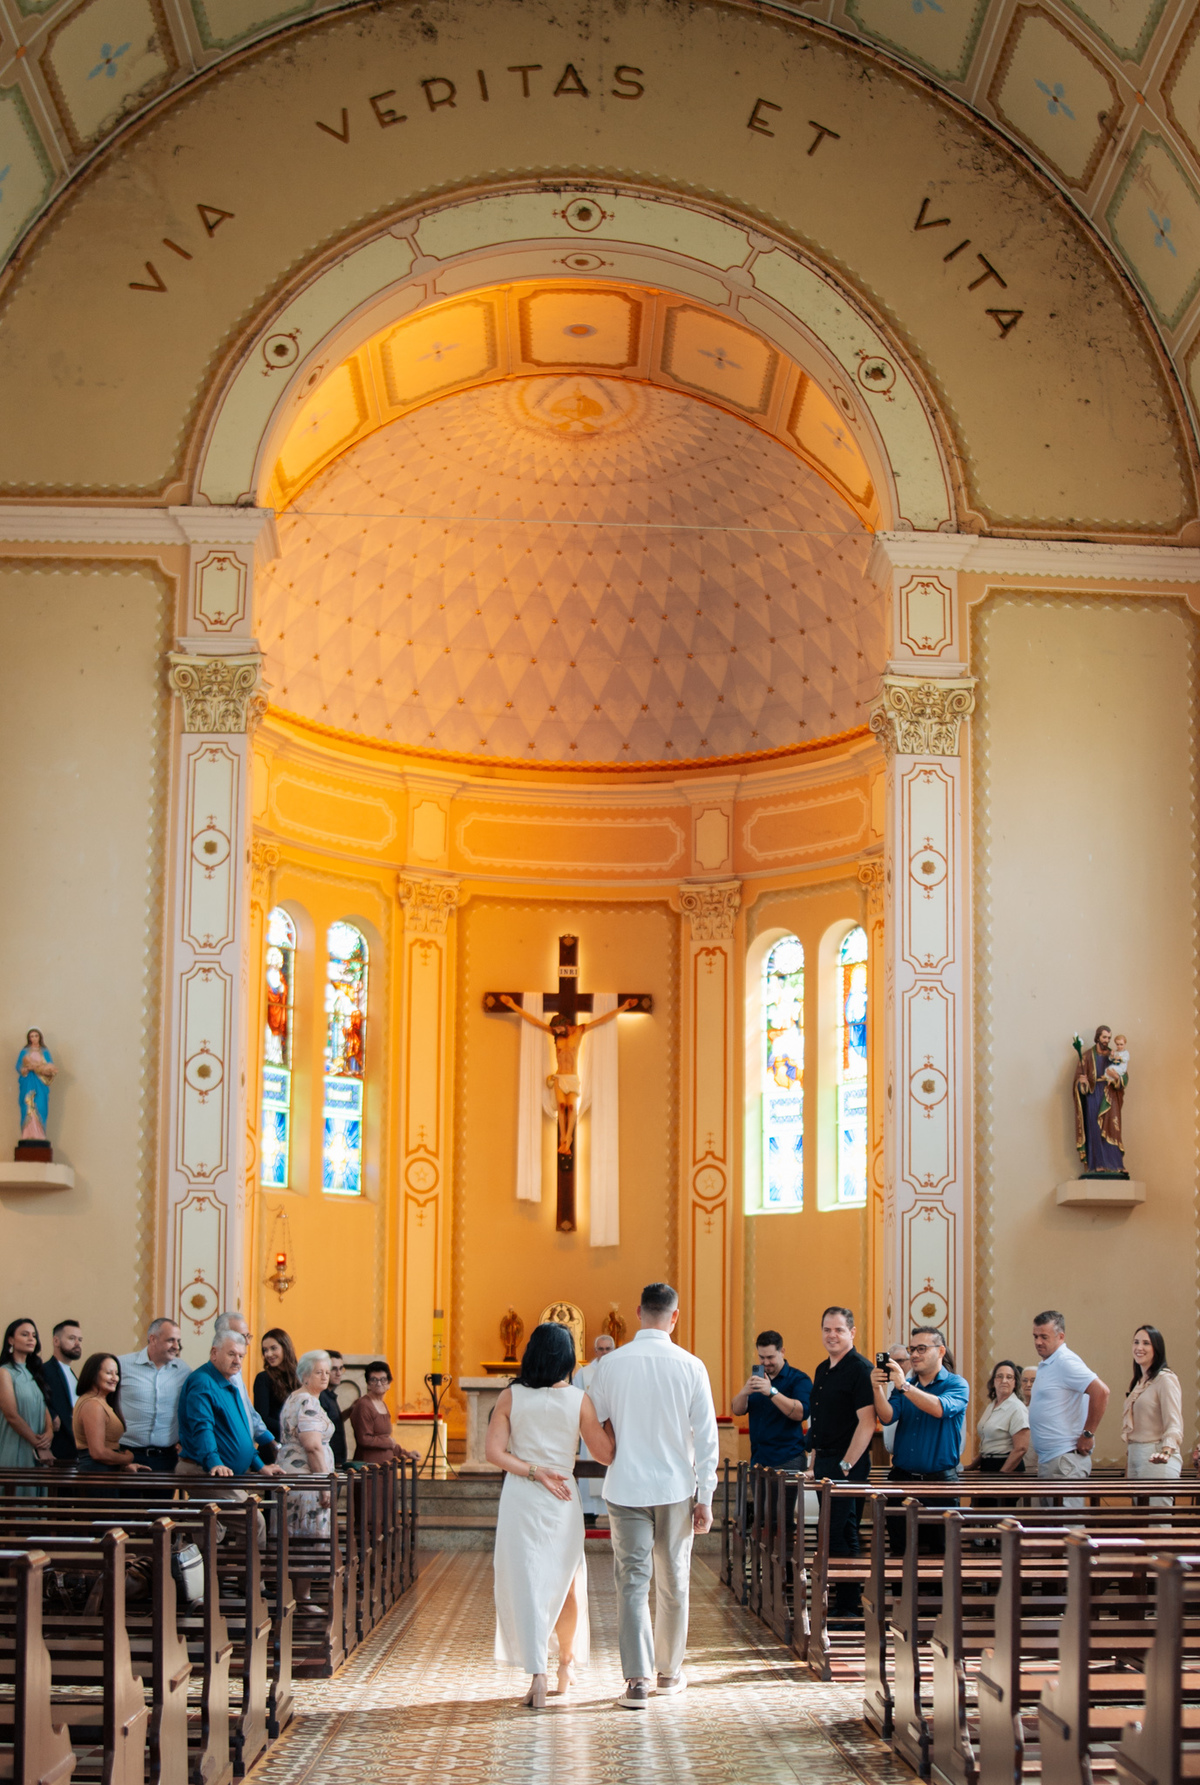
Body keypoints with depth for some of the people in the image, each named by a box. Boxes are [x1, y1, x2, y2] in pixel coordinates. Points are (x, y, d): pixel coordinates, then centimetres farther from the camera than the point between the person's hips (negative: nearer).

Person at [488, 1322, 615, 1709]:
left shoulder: (510, 1397, -3)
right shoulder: (579, 1400, -6)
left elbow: (495, 1453, -8)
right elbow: (605, 1454, -2)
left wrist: (533, 1471, -6)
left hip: (519, 1497, -1)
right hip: (563, 1498, 1)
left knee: (525, 1581, 1)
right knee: (565, 1582, 19)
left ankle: (537, 1677, -10)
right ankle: (567, 1664, 35)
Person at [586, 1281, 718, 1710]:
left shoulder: (612, 1364, -5)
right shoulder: (690, 1366, -6)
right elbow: (706, 1435, -4)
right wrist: (704, 1497, 2)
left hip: (626, 1489, 0)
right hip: (676, 1489, 0)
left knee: (632, 1582, 1)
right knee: (673, 1584, 14)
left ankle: (637, 1679, -7)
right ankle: (669, 1672, 25)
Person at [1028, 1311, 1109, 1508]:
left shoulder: (1066, 1362, -13)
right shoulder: (1046, 1365, 17)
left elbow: (1101, 1392, -23)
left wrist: (1088, 1434, -17)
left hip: (1065, 1460, -10)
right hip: (1047, 1460, 10)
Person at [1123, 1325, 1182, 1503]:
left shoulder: (1165, 1378, -8)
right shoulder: (1139, 1382, 18)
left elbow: (1173, 1423, -18)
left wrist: (1166, 1451, -35)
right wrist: (1128, 1462, 13)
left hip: (1155, 1457, -9)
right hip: (1135, 1457, 9)